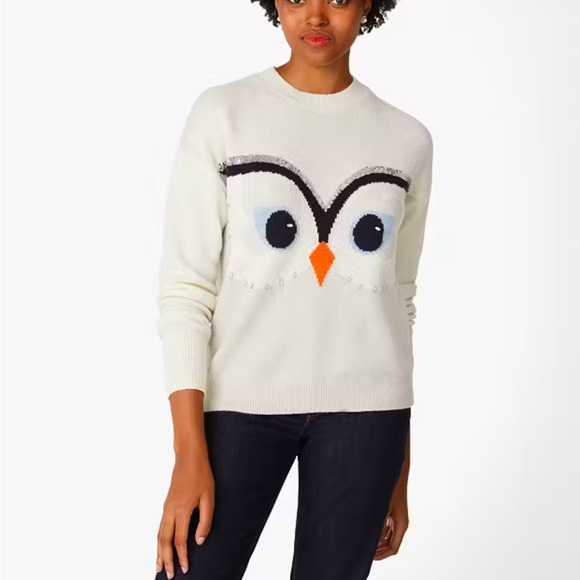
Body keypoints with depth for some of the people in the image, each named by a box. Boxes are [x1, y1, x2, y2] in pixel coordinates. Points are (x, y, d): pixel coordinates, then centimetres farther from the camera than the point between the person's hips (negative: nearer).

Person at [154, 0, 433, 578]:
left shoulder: (406, 139, 6)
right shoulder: (221, 113, -1)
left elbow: (399, 300, 13)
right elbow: (184, 288, -4)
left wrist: (398, 474, 14)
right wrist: (190, 453, -12)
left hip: (363, 407, 2)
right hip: (242, 400, -1)